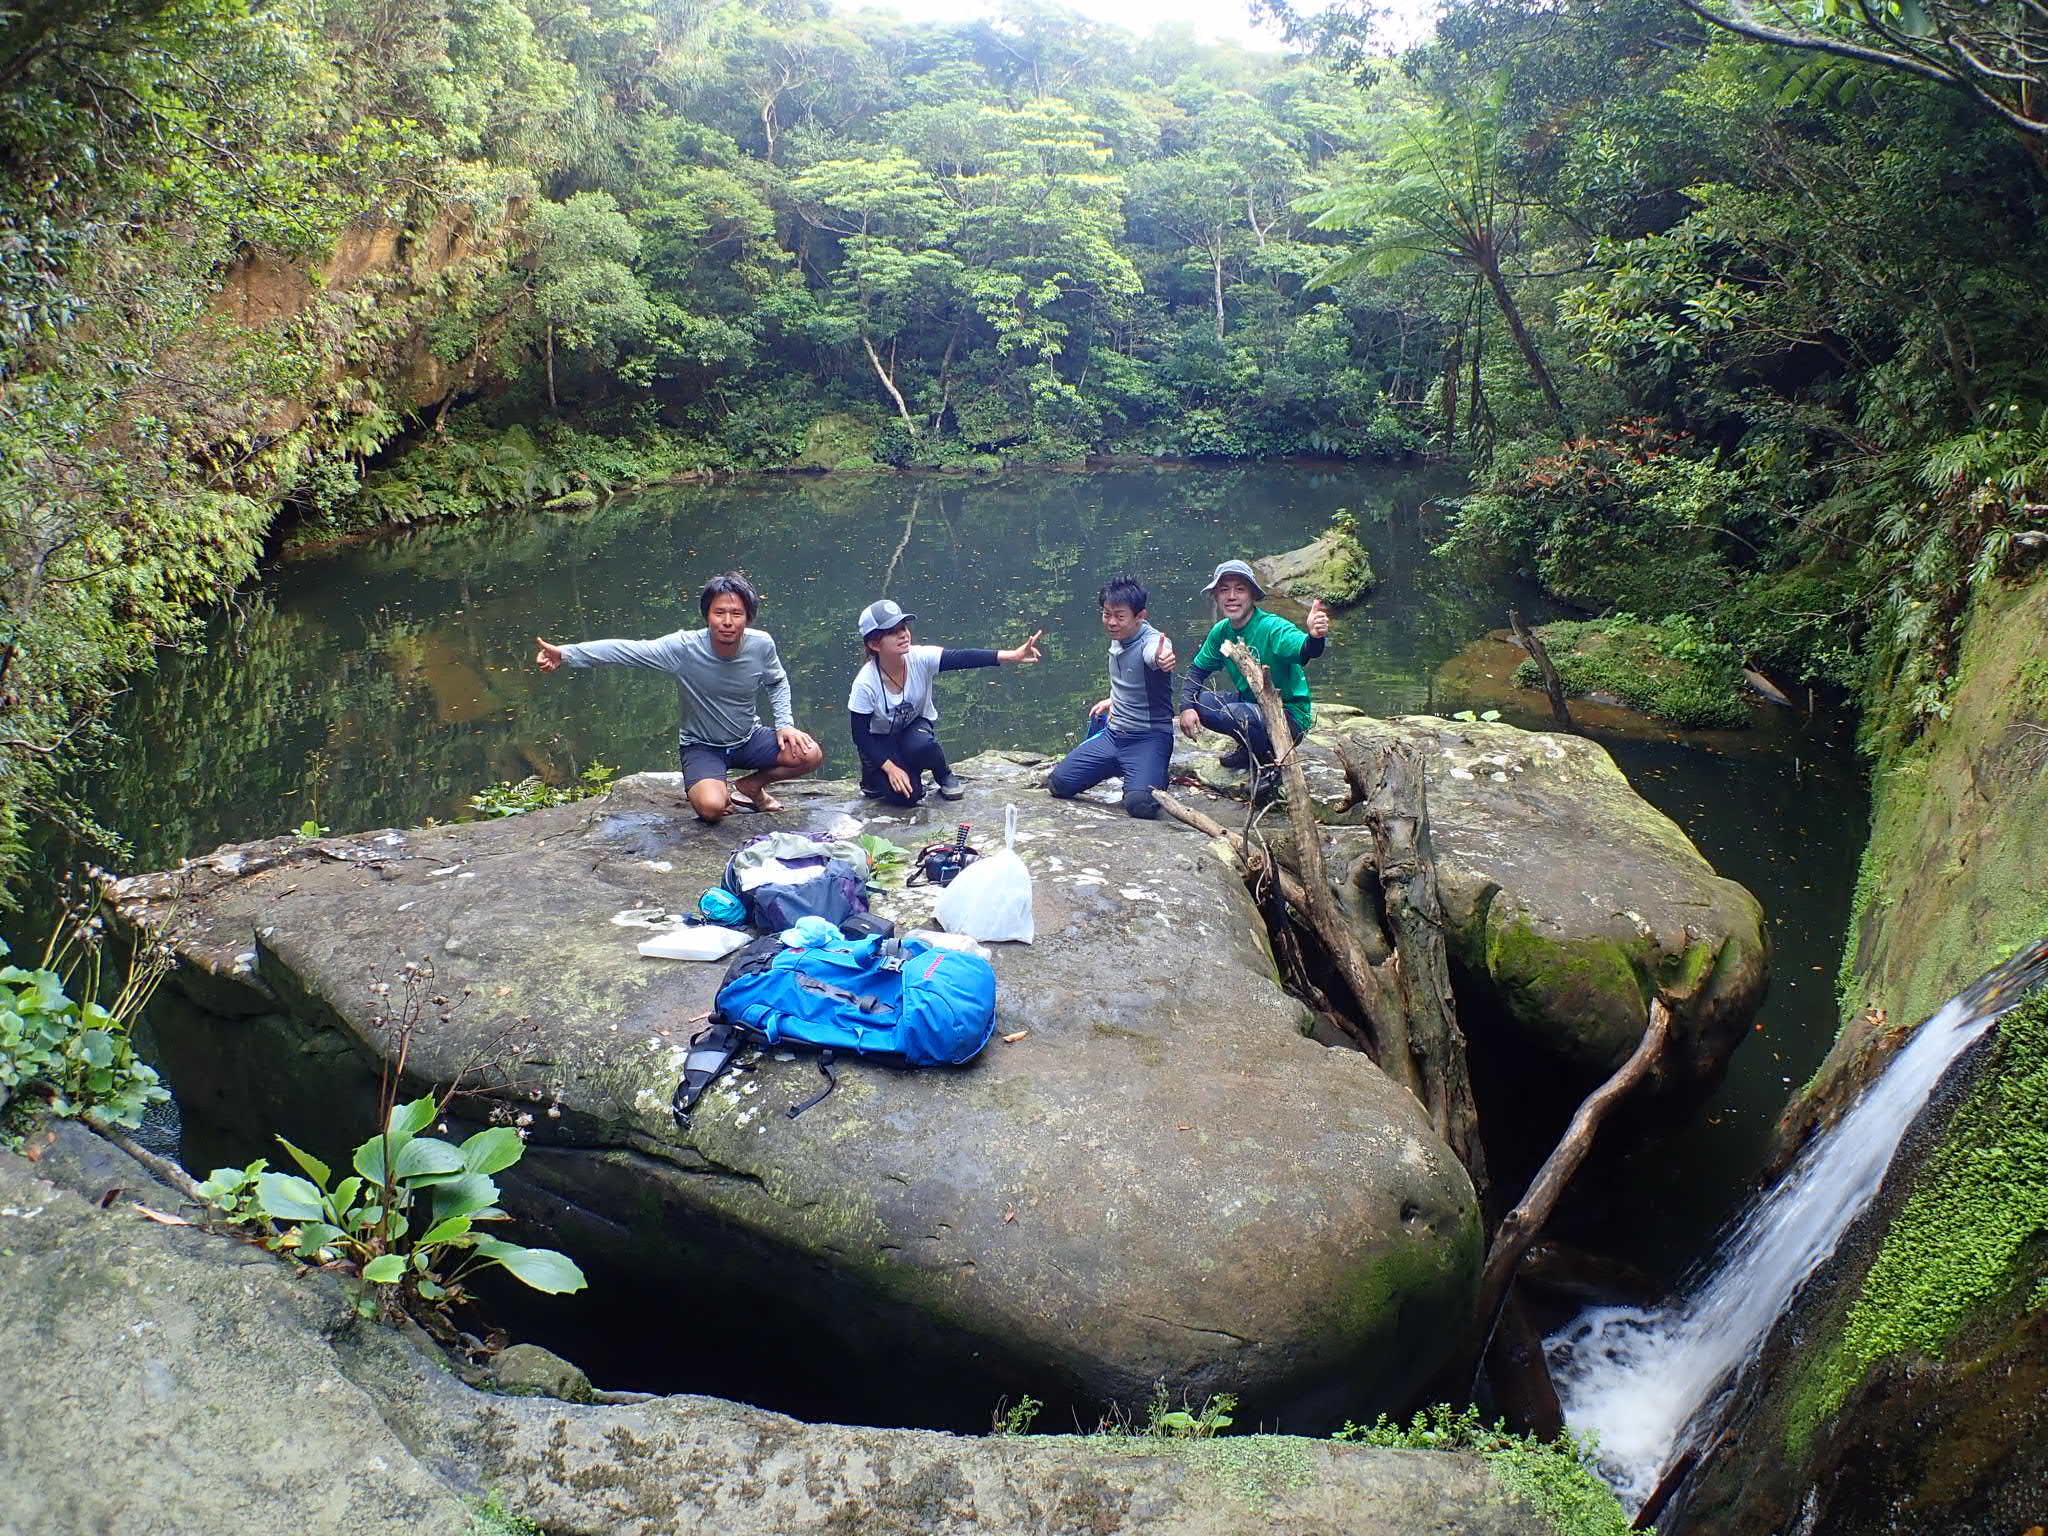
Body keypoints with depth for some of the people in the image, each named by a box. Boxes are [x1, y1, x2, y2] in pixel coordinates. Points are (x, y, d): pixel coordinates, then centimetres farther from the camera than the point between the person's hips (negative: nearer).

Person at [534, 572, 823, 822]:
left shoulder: (761, 645, -18)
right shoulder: (683, 647, -26)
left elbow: (777, 682, 3)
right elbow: (624, 650, -30)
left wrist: (785, 724, -10)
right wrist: (565, 654, -39)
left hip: (749, 739, 4)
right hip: (702, 746, -4)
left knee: (811, 755, -17)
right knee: (711, 808, -31)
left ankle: (748, 786, 10)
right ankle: (724, 791, 8)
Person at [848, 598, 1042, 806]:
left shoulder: (920, 658, -26)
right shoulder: (865, 684, -29)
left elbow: (965, 658, -41)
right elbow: (860, 735, -20)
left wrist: (1012, 656, -56)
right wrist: (891, 769, -25)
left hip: (915, 726, 2)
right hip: (880, 741, -2)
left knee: (921, 746, -34)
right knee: (904, 794, -21)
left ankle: (944, 776, -1)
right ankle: (874, 776, 13)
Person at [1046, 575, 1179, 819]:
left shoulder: (1152, 641, -21)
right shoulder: (1118, 637, 4)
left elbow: (1153, 655, -49)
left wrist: (1163, 658, -71)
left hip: (1150, 737, -7)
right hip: (1113, 734, 7)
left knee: (1139, 804, -29)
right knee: (1059, 783, -2)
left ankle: (1154, 775, 9)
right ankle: (1119, 769, 25)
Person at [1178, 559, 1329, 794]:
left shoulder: (1273, 628, -24)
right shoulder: (1221, 632, -3)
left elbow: (1304, 651, -43)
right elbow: (1197, 669, 6)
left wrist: (1314, 637, -67)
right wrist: (1187, 707, -12)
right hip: (1250, 703, 7)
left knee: (1232, 713, -33)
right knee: (1198, 701, -11)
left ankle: (1272, 761, -5)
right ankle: (1251, 747, 9)